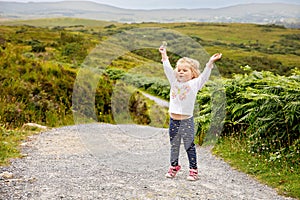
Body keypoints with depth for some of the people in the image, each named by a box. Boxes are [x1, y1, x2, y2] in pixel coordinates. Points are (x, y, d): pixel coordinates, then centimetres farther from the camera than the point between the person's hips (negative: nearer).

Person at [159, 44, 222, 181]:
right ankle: (174, 166, 31)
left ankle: (193, 169, 12)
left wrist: (211, 62, -23)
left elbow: (204, 75, -12)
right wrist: (164, 55, 8)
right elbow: (168, 69, 10)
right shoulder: (174, 82, 9)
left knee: (189, 146, 3)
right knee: (174, 145, 16)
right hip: (173, 120, 4)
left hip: (187, 120, -4)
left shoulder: (195, 84, -2)